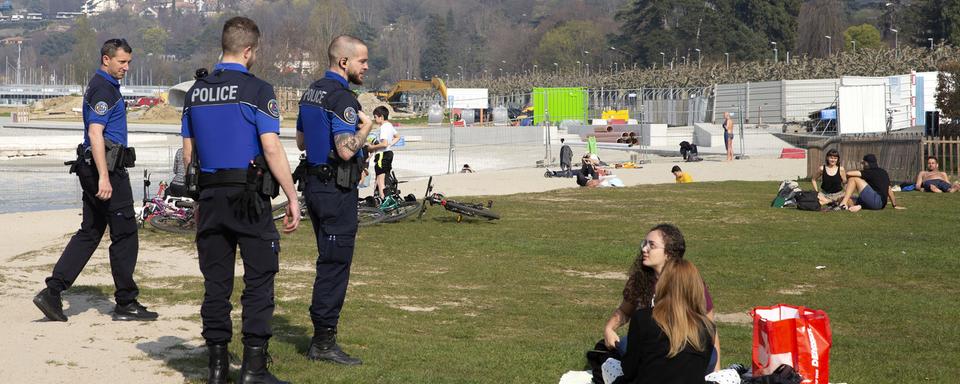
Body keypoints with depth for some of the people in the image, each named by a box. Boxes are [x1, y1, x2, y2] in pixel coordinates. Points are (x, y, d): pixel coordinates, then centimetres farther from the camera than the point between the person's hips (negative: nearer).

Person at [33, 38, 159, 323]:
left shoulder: (104, 86, 18)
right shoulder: (103, 89, -14)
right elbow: (95, 133, -23)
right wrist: (104, 177, -28)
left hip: (95, 169, 10)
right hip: (107, 168, -10)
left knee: (90, 233, 11)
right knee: (125, 234, -3)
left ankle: (53, 291, 6)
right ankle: (126, 303, 3)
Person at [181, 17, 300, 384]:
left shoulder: (196, 92, 10)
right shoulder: (256, 89, -9)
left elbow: (188, 153, 14)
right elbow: (272, 150, -14)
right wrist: (292, 198, -9)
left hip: (209, 197, 6)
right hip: (249, 197, -6)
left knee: (216, 282, 10)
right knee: (259, 279, 0)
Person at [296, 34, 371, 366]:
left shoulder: (311, 92, 13)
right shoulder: (343, 98, -17)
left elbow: (301, 142, 21)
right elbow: (346, 150, -25)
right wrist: (364, 129, -9)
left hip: (315, 185, 10)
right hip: (337, 189, -10)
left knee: (329, 261, 17)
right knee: (335, 263, -4)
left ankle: (321, 338, 22)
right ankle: (324, 342, -1)